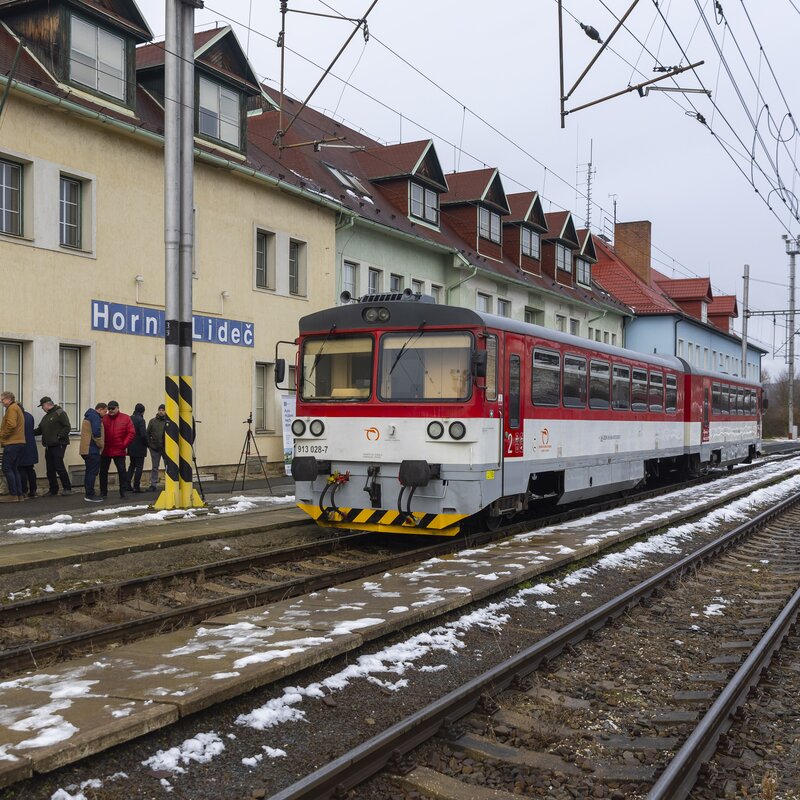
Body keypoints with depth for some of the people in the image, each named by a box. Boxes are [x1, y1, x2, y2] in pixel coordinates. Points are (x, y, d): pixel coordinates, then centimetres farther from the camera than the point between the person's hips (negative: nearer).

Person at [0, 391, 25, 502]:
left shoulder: (12, 408, -8)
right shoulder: (17, 408, 22)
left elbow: (11, 425, -20)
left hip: (12, 443, -10)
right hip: (19, 442, 10)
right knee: (13, 468, 12)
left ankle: (13, 495, -7)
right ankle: (19, 494, 11)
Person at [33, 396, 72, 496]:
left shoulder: (60, 413, -6)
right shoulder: (46, 417, 21)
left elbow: (67, 427, -14)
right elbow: (40, 430, 22)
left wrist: (59, 437, -19)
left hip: (58, 445, -9)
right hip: (49, 446, 9)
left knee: (59, 467, -12)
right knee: (50, 469, 8)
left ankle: (67, 488, -3)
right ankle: (53, 489, 15)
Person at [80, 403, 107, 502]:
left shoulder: (88, 416, 20)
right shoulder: (95, 417, -12)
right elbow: (96, 433, -23)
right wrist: (101, 445, -10)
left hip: (86, 449, 10)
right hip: (93, 450, -10)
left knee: (89, 472, 14)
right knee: (93, 472, -7)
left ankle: (88, 494, 18)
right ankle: (90, 495, -7)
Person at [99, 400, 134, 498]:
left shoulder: (125, 418, -1)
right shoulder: (103, 419, 2)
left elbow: (131, 433, -3)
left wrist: (124, 444, -8)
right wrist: (101, 444, -3)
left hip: (119, 451, -1)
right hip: (105, 451, 2)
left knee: (122, 471, 2)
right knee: (103, 472, 7)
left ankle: (123, 492, 10)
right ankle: (103, 492, 16)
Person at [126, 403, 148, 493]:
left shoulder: (130, 419, 5)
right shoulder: (140, 420, -17)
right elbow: (143, 434, -23)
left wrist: (129, 443, 14)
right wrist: (146, 443, -7)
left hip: (131, 447, 7)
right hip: (139, 448, -7)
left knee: (132, 465, 20)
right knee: (139, 466, 2)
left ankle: (128, 484, 17)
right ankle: (136, 486, 2)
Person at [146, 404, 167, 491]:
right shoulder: (152, 421, 6)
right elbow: (148, 434, 8)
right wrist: (149, 444, -1)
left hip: (165, 448, -2)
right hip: (154, 448, 2)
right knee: (154, 467, 7)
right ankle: (153, 484, 12)